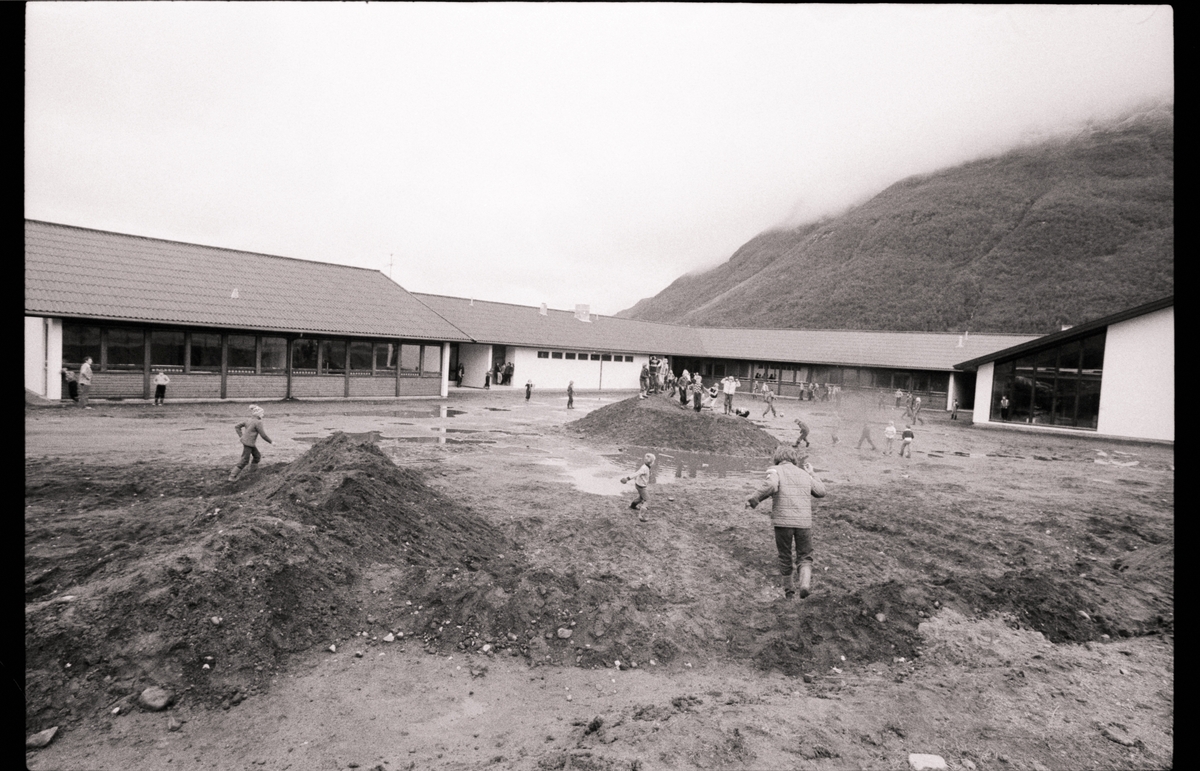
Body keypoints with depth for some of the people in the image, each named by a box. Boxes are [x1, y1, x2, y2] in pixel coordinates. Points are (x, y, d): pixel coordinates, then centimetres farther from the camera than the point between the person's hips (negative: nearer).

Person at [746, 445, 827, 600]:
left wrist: (754, 499, -12)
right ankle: (805, 583, -11)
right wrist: (812, 474, 34)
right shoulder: (804, 474, 14)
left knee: (785, 557, 16)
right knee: (805, 557, 14)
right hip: (804, 522, 2)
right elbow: (821, 492, 24)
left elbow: (771, 486, -21)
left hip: (783, 521, -2)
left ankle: (788, 590, 26)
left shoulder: (775, 470, 1)